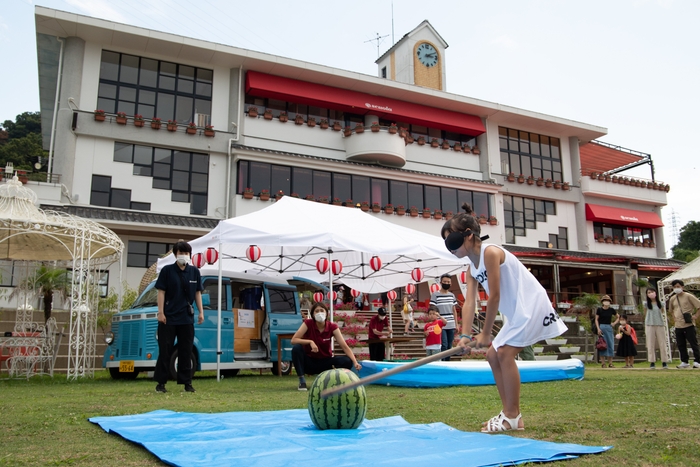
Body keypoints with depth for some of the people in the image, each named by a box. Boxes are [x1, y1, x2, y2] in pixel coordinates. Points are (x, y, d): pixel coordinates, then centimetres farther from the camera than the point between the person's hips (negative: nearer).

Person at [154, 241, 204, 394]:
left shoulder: (194, 272, 7)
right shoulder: (167, 270, -2)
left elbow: (197, 293, 10)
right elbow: (161, 292, -4)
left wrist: (201, 312, 5)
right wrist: (160, 312, -10)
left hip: (187, 318, 3)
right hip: (168, 317, -3)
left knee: (186, 351, 7)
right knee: (165, 350, 3)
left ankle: (187, 382, 14)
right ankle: (161, 382, 12)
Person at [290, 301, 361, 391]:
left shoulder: (332, 327, -10)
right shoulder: (308, 323, -14)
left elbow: (345, 346, -17)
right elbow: (293, 340, -21)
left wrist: (355, 362, -31)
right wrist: (310, 342, -35)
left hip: (325, 361, 1)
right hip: (309, 361, -1)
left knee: (347, 361, -24)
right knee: (296, 348, -31)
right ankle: (302, 381, -15)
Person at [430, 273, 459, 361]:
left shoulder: (452, 295, 11)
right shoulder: (435, 294, -5)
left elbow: (454, 311, 15)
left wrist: (456, 324, 11)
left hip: (451, 326, 5)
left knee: (449, 346, 8)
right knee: (444, 345, -11)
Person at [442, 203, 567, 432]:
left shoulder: (490, 252, -21)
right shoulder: (472, 267, 6)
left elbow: (495, 296, -21)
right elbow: (469, 302, -3)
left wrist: (486, 333, -14)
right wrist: (465, 335, -14)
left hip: (531, 305, -10)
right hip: (516, 312, 10)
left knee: (504, 353, -14)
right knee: (493, 355, 7)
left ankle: (513, 417, -5)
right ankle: (509, 413, 12)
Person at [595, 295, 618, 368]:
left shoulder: (611, 310, 5)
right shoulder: (599, 309, -2)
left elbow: (617, 318, 19)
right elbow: (596, 319, 0)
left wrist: (614, 323, 3)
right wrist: (598, 329, -9)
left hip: (609, 327, 3)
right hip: (601, 327, -3)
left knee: (610, 345, 2)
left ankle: (610, 363, 8)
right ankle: (603, 363, 2)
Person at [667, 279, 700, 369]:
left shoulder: (688, 296, -5)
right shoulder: (672, 299, 11)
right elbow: (671, 310, 29)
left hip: (689, 325, -5)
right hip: (678, 325, 5)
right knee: (681, 345, 8)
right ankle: (684, 362, 17)